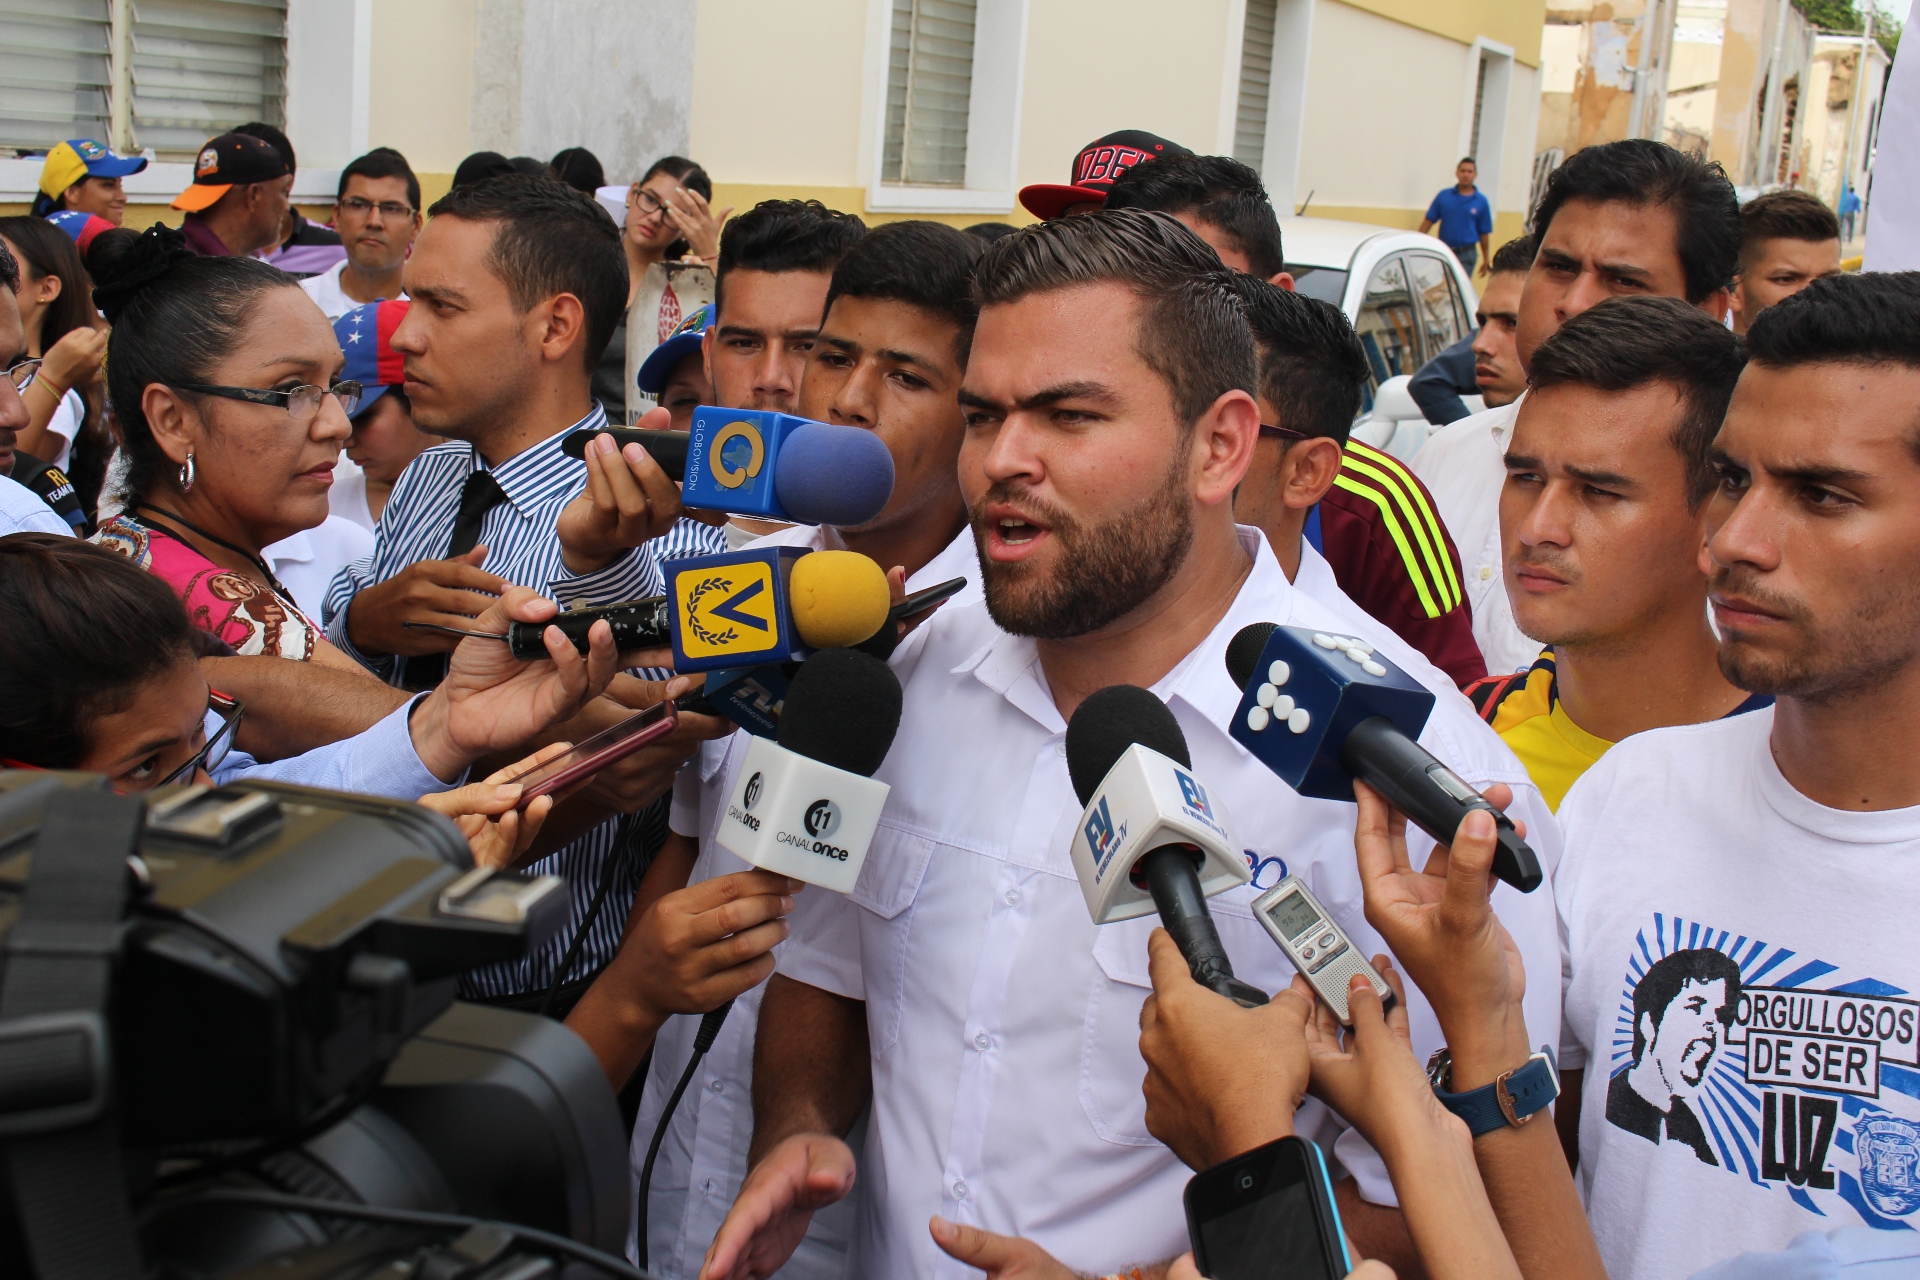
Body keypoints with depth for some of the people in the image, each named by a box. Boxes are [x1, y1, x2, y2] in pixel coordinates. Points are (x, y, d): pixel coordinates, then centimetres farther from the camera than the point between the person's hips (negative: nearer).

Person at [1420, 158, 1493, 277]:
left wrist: (1486, 260, 5)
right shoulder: (1443, 196, 3)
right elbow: (1428, 221, 3)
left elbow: (1484, 233, 4)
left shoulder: (1481, 202, 1)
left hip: (1466, 255, -2)